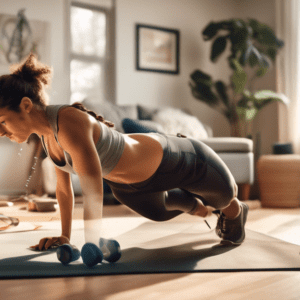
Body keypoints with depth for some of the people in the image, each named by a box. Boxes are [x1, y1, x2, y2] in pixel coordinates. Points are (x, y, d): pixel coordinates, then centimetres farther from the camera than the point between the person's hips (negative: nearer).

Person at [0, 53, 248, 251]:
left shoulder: (69, 123, -40)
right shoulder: (44, 131, -14)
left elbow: (94, 192, -43)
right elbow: (64, 187, -2)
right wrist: (65, 236, 1)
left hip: (168, 161, -8)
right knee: (158, 211, 38)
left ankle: (234, 210, 54)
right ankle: (196, 207, 67)